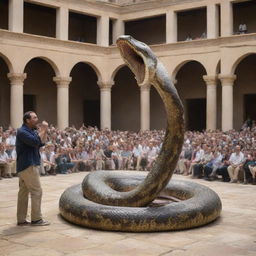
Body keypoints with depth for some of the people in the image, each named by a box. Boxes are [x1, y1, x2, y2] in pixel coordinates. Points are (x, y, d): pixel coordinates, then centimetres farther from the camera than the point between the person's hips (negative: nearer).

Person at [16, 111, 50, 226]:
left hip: (24, 167, 10)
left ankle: (21, 219, 13)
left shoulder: (31, 131, 18)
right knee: (37, 191, -7)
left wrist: (44, 131, 5)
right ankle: (36, 219, -3)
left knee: (23, 192, 9)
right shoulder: (22, 132, -13)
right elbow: (36, 142, -25)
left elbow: (41, 143, 17)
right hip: (28, 166, -10)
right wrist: (42, 130, -14)